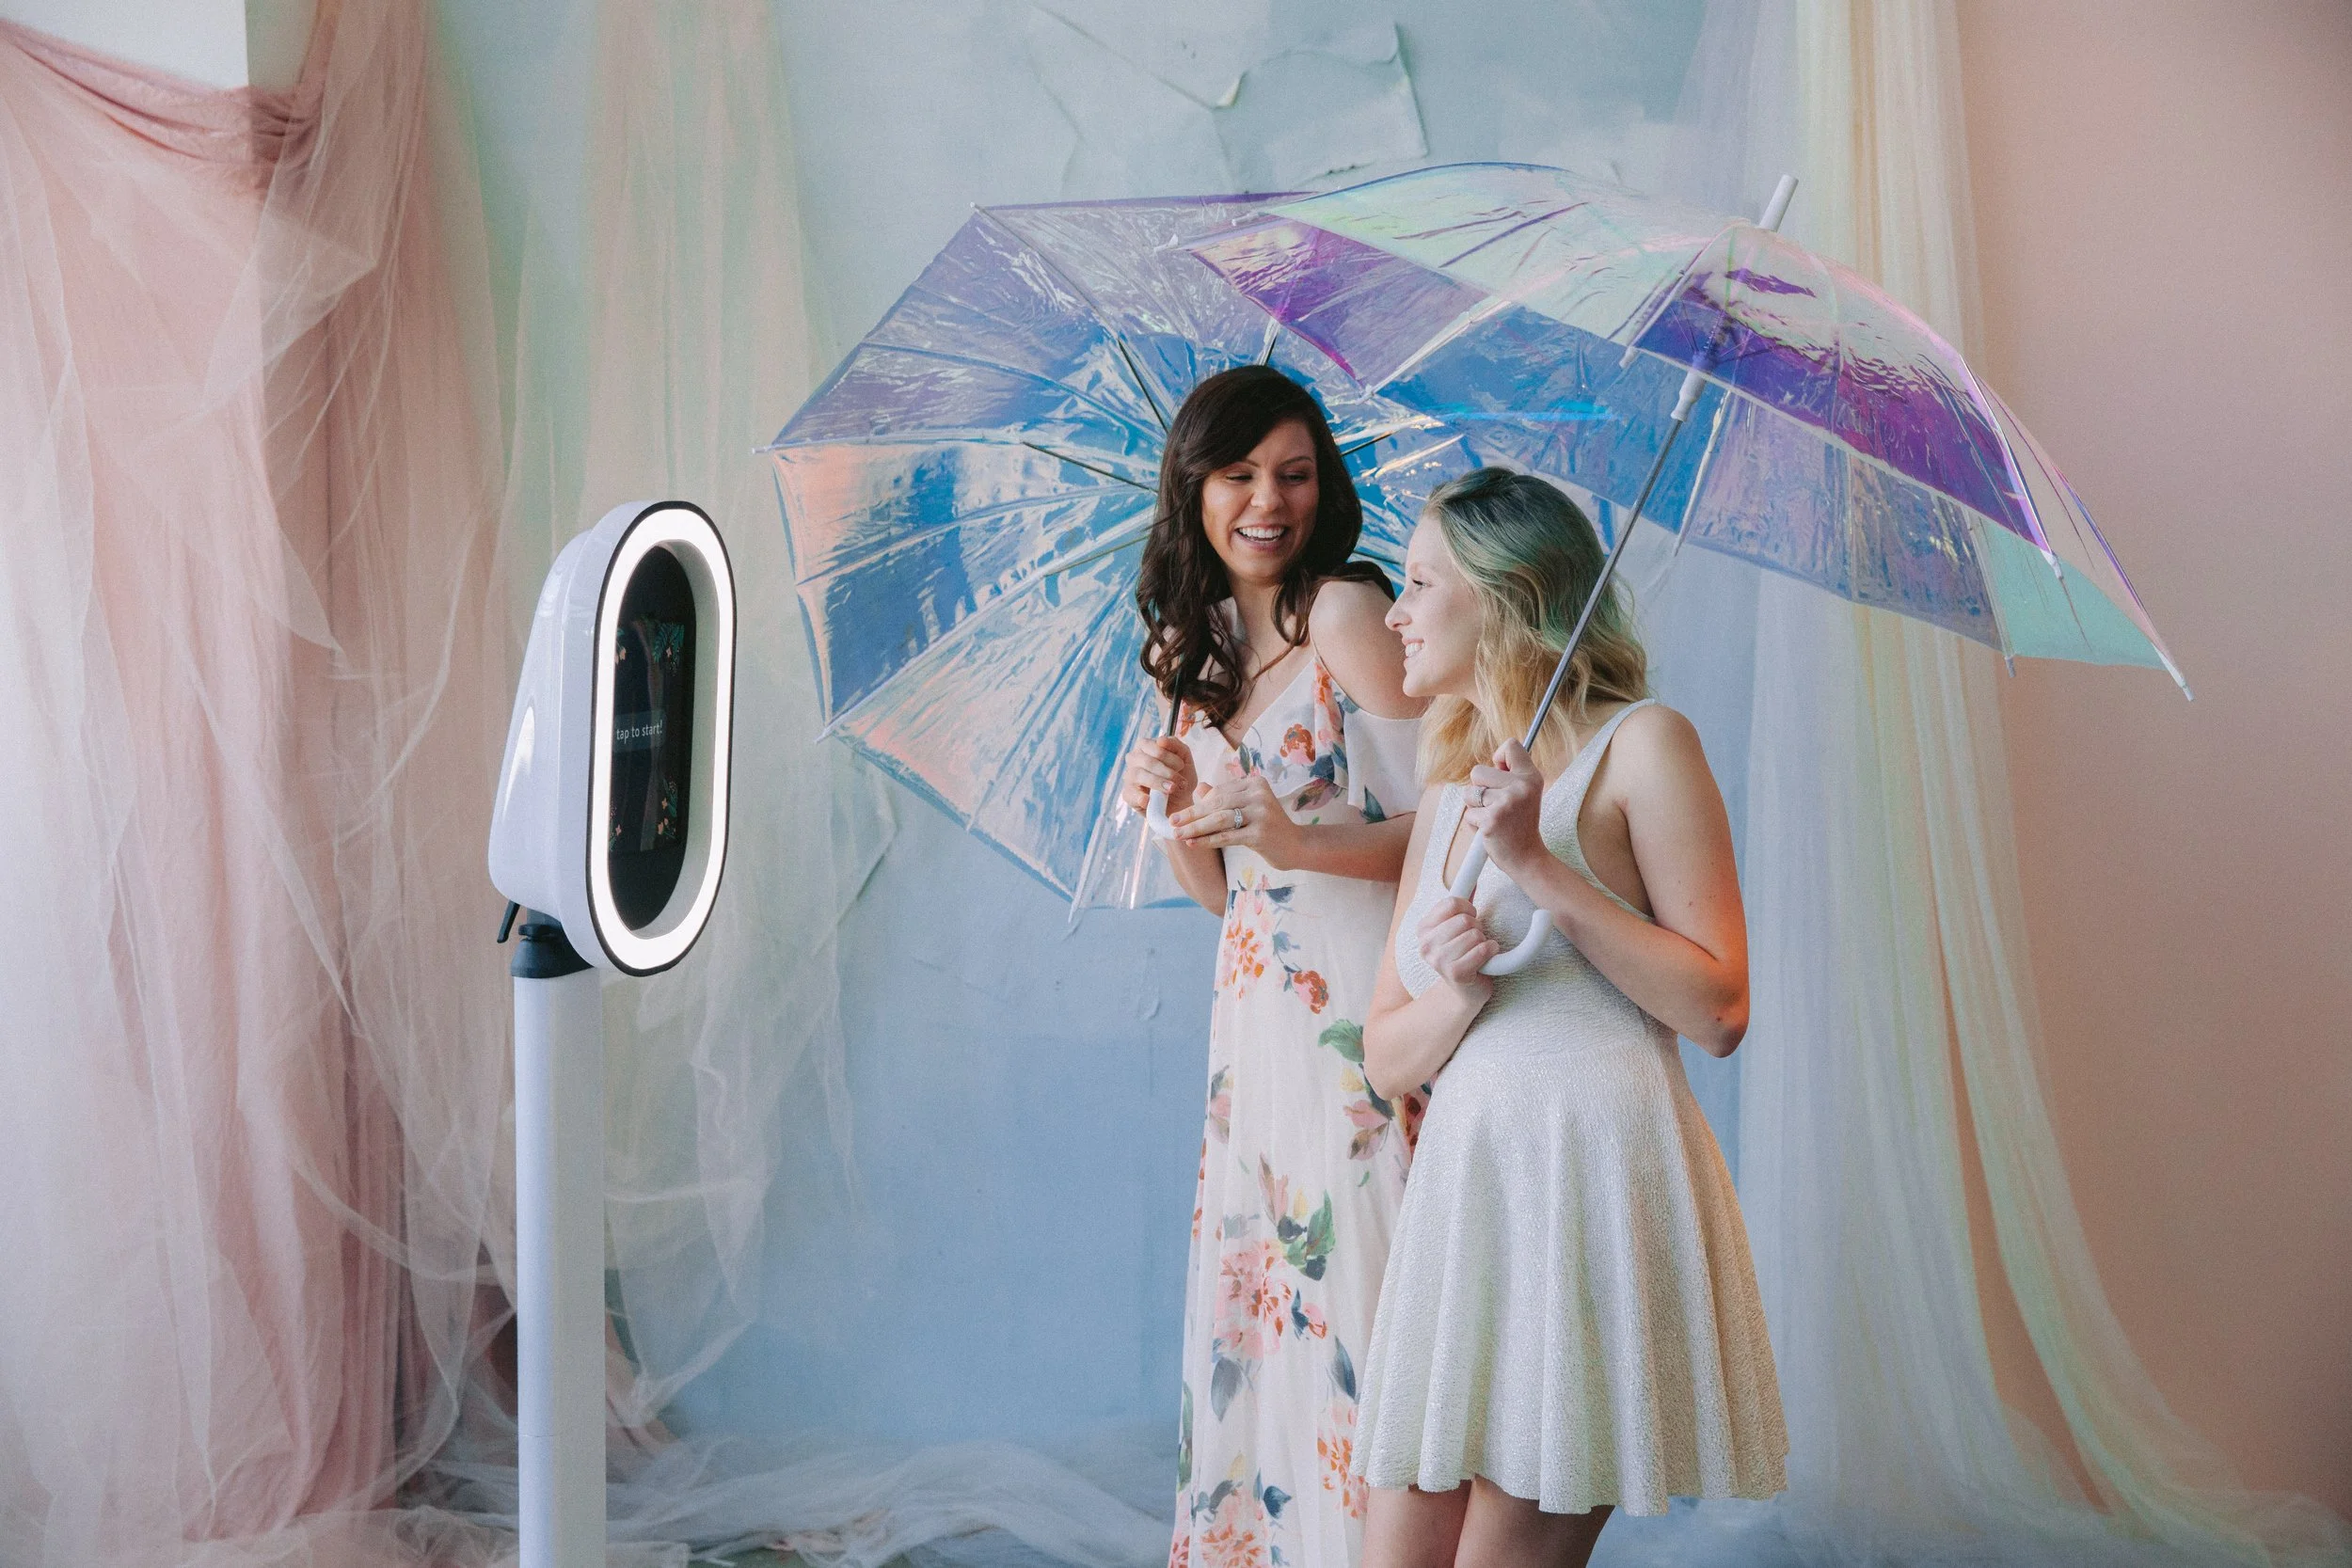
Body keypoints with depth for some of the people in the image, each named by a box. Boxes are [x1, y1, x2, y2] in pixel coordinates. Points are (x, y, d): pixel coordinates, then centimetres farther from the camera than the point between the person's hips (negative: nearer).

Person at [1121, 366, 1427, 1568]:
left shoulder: (1346, 613, -7)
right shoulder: (1202, 652, 15)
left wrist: (1300, 842, -23)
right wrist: (1178, 813, -3)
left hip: (1359, 1017, -7)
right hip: (1255, 1018, 7)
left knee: (1350, 1299, -5)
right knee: (1256, 1305, 11)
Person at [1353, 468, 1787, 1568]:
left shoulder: (1639, 745, -1)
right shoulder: (1447, 795, 18)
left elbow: (1718, 1011, -9)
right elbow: (1386, 1058, 14)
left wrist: (1542, 869, -13)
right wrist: (1457, 991, -8)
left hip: (1596, 1177, -6)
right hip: (1462, 1185, 6)